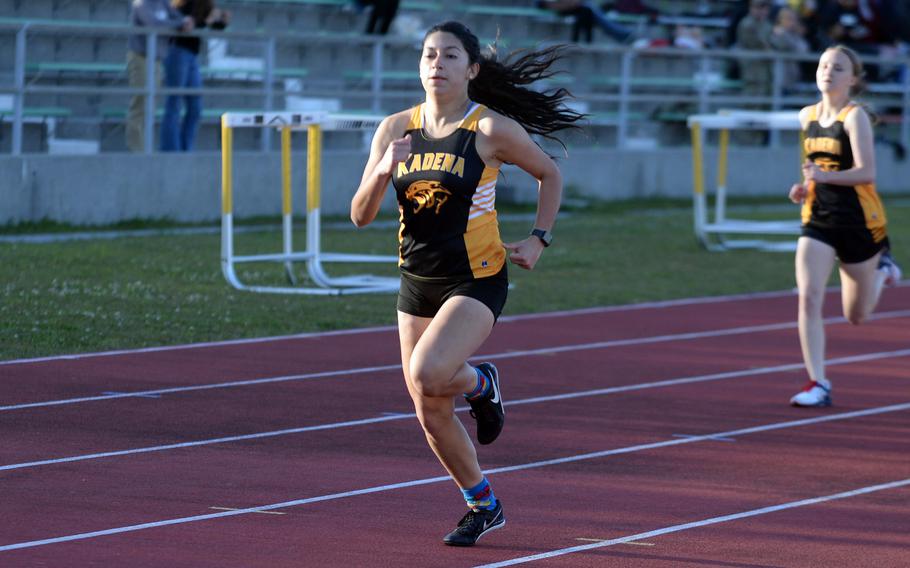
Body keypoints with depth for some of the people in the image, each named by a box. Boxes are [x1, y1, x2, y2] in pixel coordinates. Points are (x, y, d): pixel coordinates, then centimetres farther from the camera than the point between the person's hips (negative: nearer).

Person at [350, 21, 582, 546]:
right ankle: (484, 506, 30)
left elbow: (550, 174, 6)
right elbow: (360, 215, -1)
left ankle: (480, 383, 5)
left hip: (477, 280, -5)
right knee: (431, 413, 8)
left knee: (427, 374, -29)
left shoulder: (490, 128, -11)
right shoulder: (396, 129, 0)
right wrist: (382, 173, -19)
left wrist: (539, 239, -2)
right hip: (418, 281, 5)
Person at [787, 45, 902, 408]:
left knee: (856, 316, 12)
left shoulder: (854, 117, -13)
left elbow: (867, 172, -22)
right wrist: (807, 188, 6)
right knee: (808, 298, -17)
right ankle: (818, 385, -14)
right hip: (817, 220, 4)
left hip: (859, 221, -4)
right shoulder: (807, 116, 6)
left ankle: (882, 266, 43)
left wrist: (824, 177, -34)